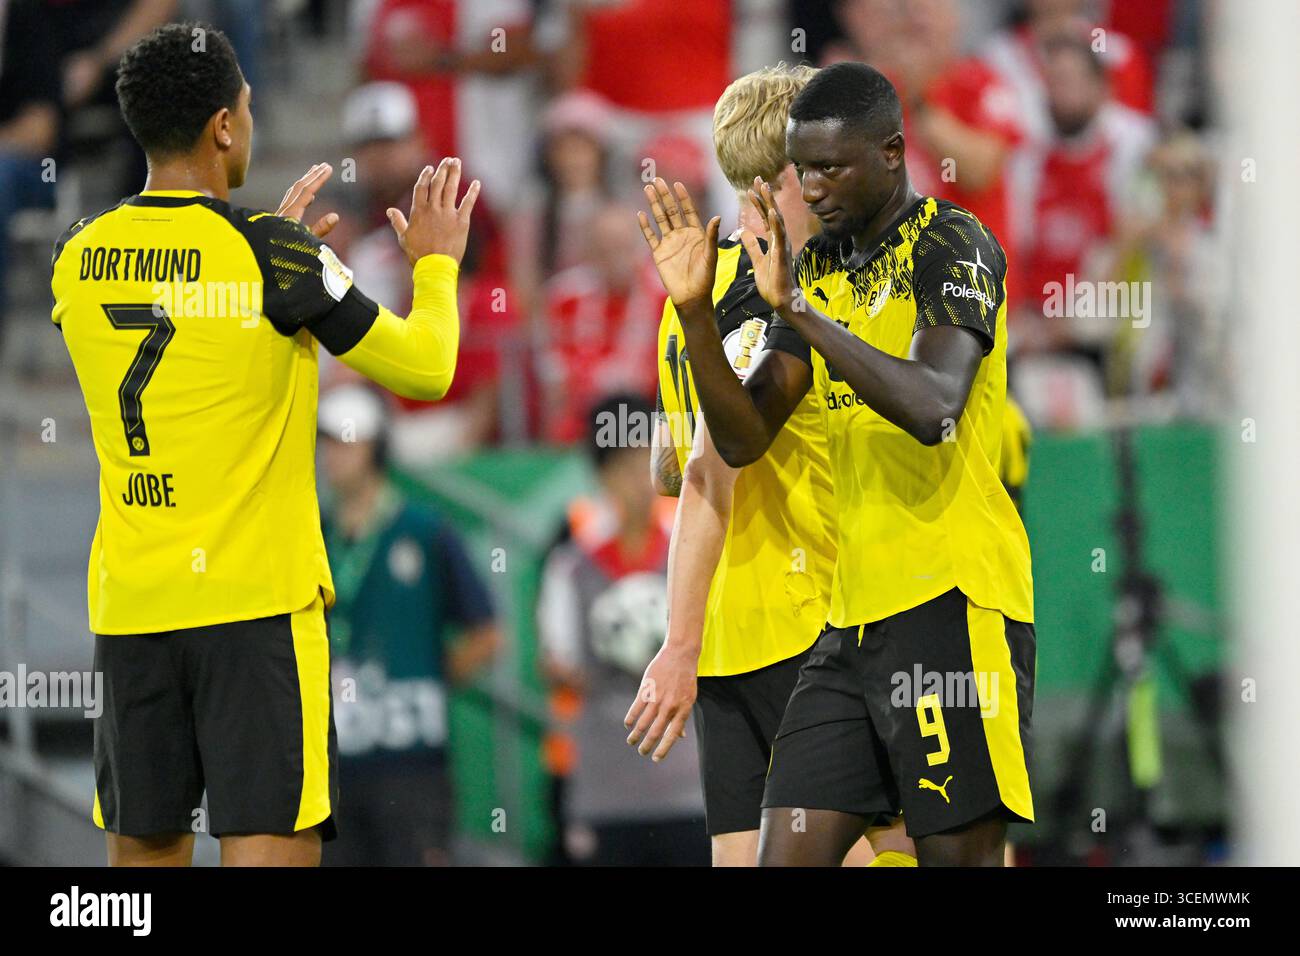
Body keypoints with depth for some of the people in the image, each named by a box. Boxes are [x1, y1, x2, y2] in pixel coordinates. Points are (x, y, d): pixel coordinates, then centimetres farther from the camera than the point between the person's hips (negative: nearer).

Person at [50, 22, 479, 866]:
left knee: (144, 847, 10)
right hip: (255, 604, -5)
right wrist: (437, 264, 16)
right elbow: (425, 371, -2)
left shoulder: (80, 258, 5)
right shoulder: (271, 254, -11)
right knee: (272, 848, -7)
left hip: (128, 606, 5)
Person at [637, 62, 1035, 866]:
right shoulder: (821, 266, 17)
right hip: (856, 614, 8)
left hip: (953, 601, -8)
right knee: (789, 852, 1)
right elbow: (743, 438, 13)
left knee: (957, 852, -8)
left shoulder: (954, 245, -7)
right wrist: (695, 311, 0)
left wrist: (797, 308, -25)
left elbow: (933, 409, -24)